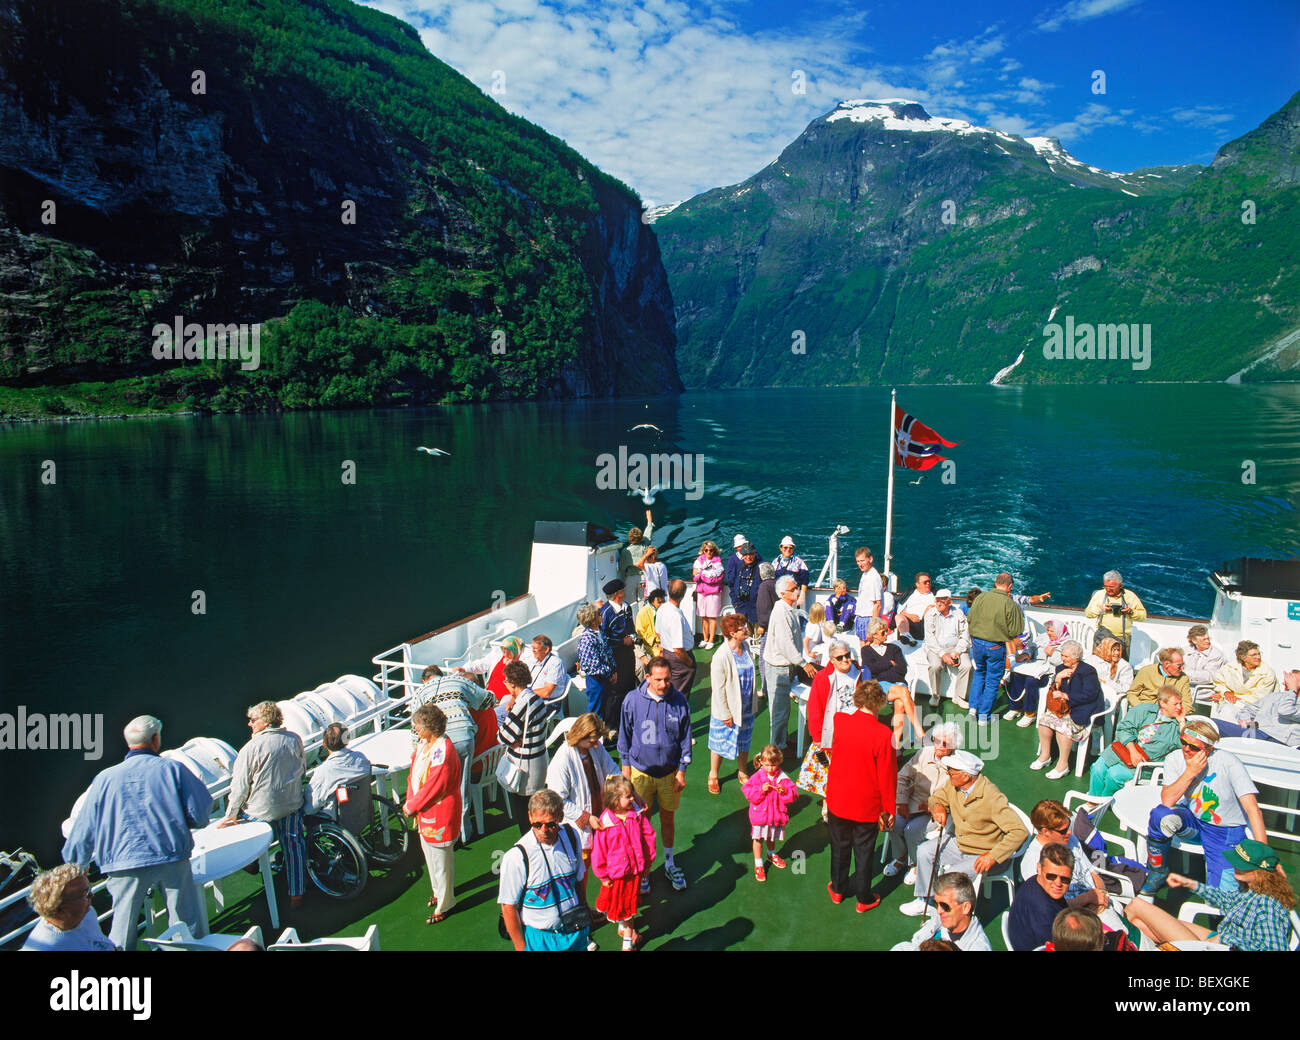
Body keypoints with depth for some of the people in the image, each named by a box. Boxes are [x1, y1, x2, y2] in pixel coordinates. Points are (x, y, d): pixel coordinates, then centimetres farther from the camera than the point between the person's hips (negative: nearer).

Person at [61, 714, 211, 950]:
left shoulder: (104, 779, 5)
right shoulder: (173, 769, 0)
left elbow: (84, 829, 10)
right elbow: (199, 817, -1)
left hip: (125, 863, 1)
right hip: (173, 859, -1)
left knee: (122, 934, 12)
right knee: (189, 927, 9)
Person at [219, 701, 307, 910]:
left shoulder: (251, 748, -18)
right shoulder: (294, 739, -3)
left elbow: (240, 785, -14)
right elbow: (303, 769, 11)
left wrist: (231, 815, -5)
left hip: (261, 810, -4)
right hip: (292, 804, 4)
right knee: (294, 846, 12)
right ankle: (296, 894, 16)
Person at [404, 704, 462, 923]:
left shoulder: (443, 753, -30)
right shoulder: (424, 744, -1)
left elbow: (433, 787, -26)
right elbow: (414, 772, 7)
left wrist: (411, 806, -14)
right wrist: (410, 801, -3)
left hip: (440, 813, -9)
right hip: (424, 810, 9)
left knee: (440, 858, 7)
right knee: (429, 852, 25)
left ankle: (444, 904, 25)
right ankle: (438, 891, 47)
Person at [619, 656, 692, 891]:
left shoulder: (679, 700, -10)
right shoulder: (632, 700, -12)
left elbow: (685, 737, 0)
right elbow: (625, 735, 0)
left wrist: (682, 771, 0)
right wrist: (626, 768, 1)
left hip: (670, 772, 1)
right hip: (640, 770, -1)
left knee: (668, 819, 16)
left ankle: (669, 863, 36)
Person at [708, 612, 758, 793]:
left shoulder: (746, 646, -4)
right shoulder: (721, 656, -25)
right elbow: (718, 689, -20)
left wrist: (752, 702, 13)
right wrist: (725, 714, -16)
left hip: (746, 706, 6)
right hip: (726, 709, -6)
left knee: (744, 740, 20)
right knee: (720, 743, 11)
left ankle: (742, 772, 41)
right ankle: (713, 776, 31)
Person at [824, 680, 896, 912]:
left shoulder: (841, 722, -14)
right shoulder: (882, 734, -24)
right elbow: (887, 775, -16)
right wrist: (888, 809, -3)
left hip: (838, 801, 3)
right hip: (866, 806, -3)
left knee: (840, 846, 22)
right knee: (863, 851, 15)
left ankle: (837, 889, 40)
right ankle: (864, 899, 31)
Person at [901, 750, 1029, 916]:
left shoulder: (992, 798, -29)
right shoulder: (952, 785, -9)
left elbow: (1020, 831, -30)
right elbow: (937, 797, 14)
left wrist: (993, 856, -35)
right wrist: (937, 806, -12)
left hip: (982, 855, -7)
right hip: (959, 844, 7)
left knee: (952, 875, -26)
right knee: (924, 851, -3)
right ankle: (924, 901, 12)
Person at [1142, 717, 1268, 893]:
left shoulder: (1228, 762, -19)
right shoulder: (1175, 759, -10)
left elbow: (1253, 809, -23)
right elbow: (1167, 801, -19)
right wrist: (1190, 772, -26)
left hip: (1226, 831, -2)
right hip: (1191, 820, 2)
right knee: (1161, 814, -33)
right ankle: (1157, 872, -8)